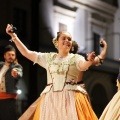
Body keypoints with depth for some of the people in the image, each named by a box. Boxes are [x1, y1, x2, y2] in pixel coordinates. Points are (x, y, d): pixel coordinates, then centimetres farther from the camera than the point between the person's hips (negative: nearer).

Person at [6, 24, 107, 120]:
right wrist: (14, 36, 9)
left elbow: (83, 66, -19)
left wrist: (90, 61, -43)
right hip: (50, 99, 3)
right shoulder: (49, 57, 14)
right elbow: (26, 53, 14)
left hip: (71, 98, -3)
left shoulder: (76, 58, 4)